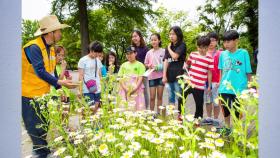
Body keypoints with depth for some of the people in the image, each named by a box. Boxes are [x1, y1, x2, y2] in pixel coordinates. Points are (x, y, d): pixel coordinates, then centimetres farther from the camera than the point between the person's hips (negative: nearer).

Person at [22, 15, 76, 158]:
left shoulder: (50, 48, 7)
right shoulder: (34, 47, -20)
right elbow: (40, 71, -27)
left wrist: (60, 88, 5)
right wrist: (59, 82, -28)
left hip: (42, 94, 9)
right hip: (29, 94, -8)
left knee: (44, 125, 16)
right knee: (36, 128, 0)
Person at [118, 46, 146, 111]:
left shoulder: (140, 65, 4)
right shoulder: (123, 65, 14)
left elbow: (140, 78, -4)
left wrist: (135, 89, -16)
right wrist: (125, 88, -8)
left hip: (136, 90, -3)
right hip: (125, 90, 3)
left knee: (138, 108, -9)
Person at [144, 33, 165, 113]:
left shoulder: (163, 51, -1)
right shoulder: (149, 53, 5)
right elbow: (146, 64, 11)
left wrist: (162, 67, -15)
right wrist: (149, 66, -9)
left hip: (161, 76, -1)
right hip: (152, 76, 1)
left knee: (159, 96, 7)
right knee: (152, 97, 5)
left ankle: (158, 113, 20)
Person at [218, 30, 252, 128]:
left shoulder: (243, 53, -6)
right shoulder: (223, 54, 2)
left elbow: (248, 72, -2)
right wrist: (220, 82, 10)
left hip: (239, 88, -2)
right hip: (225, 88, 3)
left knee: (237, 112, 11)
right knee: (226, 110, 14)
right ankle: (227, 128, 35)